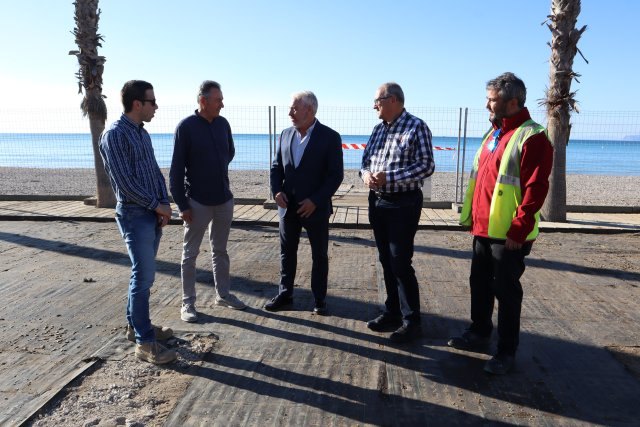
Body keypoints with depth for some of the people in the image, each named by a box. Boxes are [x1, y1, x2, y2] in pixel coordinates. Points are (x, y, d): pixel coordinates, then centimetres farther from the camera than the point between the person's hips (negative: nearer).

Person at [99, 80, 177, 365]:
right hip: (135, 216, -8)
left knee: (142, 274, 15)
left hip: (154, 214, 8)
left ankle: (135, 326, 29)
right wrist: (157, 205, -11)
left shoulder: (142, 133, 13)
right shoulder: (114, 135, -13)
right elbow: (124, 182, -19)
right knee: (144, 277, -6)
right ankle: (145, 342, 2)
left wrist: (164, 204, 0)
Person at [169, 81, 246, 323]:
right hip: (197, 202, -5)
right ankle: (188, 302, 17)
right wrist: (182, 204, -13)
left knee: (220, 250, 16)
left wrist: (218, 169, 10)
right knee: (190, 254, 6)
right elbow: (176, 169, -12)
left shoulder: (223, 124, 2)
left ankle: (223, 294, 29)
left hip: (224, 200, 5)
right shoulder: (186, 127, -12)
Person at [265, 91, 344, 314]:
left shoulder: (330, 137, -9)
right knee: (287, 253, 13)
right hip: (288, 206, 5)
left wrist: (315, 200, -18)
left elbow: (336, 174, -11)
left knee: (319, 255, 9)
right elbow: (276, 167, 12)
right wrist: (276, 191, -5)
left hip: (315, 208, -4)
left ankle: (319, 299, 23)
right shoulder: (285, 135, 6)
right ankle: (285, 295, 27)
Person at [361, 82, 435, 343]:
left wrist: (389, 178, -22)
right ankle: (393, 312, 27)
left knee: (401, 263, -5)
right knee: (386, 261, 13)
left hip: (403, 203, -7)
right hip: (377, 201, 7)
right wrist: (366, 174, -9)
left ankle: (411, 321, 8)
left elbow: (427, 166, -15)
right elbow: (366, 159, 15)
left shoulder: (416, 127, -9)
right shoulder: (378, 129, 13)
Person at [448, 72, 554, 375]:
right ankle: (479, 334, 37)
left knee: (506, 291, 4)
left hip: (508, 235, -8)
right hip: (484, 229, 8)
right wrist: (472, 216, 17)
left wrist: (517, 231, -21)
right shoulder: (495, 133, 14)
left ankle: (506, 351, 19)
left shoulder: (531, 137, -14)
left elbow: (536, 189, -19)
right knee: (480, 284, 19)